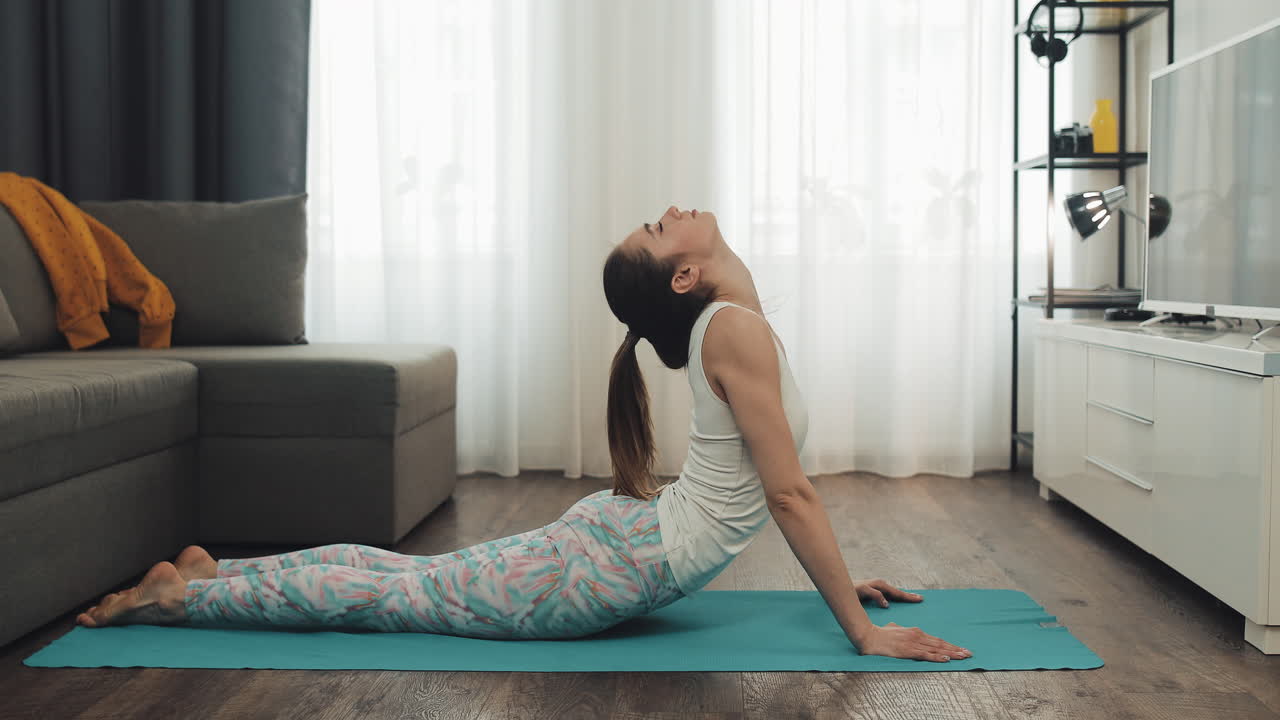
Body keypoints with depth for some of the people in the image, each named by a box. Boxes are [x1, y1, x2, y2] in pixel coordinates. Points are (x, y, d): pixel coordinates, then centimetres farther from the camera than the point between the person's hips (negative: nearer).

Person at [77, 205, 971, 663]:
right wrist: (864, 631, -18)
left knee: (418, 575, 15)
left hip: (614, 533, 8)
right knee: (408, 593, 1)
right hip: (619, 566, -8)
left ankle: (210, 572, 24)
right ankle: (181, 595, 12)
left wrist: (843, 577, 14)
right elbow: (790, 493, -23)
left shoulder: (731, 324, 7)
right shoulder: (738, 328, -24)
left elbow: (780, 485, 15)